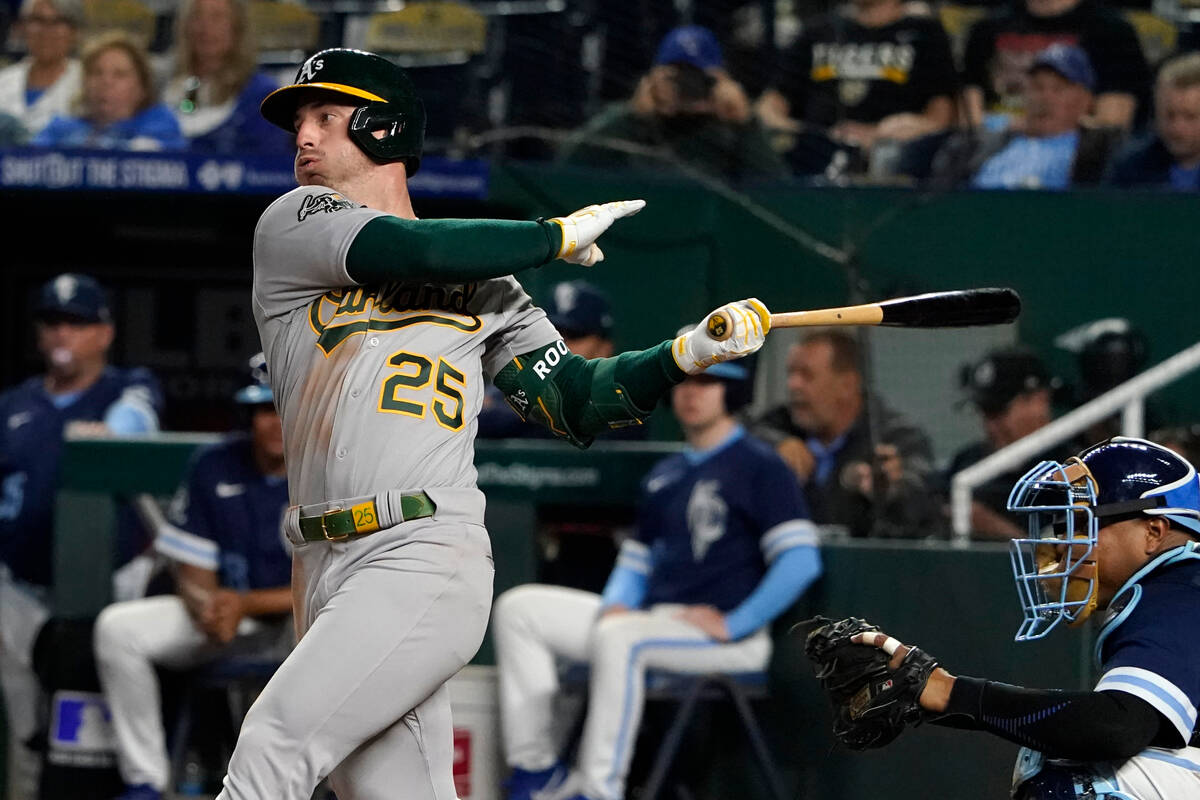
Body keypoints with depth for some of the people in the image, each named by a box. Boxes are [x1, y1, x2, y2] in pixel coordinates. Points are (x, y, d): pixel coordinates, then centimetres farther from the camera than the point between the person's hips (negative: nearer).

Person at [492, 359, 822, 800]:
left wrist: (734, 625, -19)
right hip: (650, 619, 9)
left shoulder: (759, 466, -4)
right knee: (519, 608, -1)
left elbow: (801, 561, -15)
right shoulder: (663, 474, 22)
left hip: (729, 637, -9)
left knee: (619, 638, -38)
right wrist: (616, 605, 3)